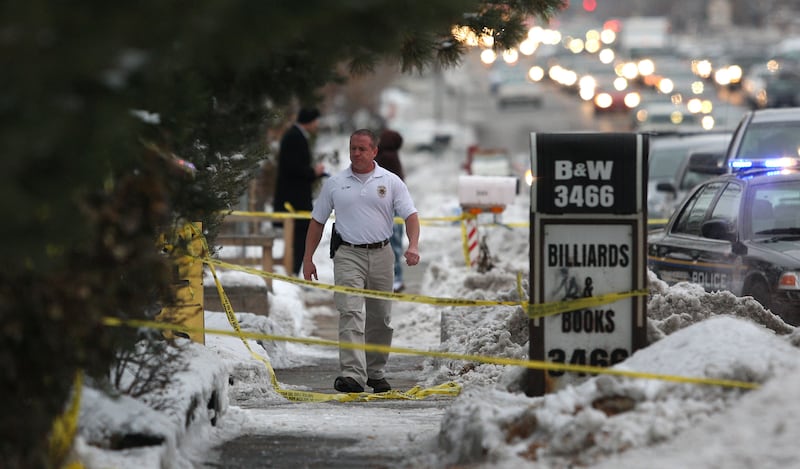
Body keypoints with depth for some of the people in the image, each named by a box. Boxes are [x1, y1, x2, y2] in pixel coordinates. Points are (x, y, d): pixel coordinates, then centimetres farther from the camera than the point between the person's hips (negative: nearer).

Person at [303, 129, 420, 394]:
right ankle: (352, 375, -25)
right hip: (348, 255, -1)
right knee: (351, 314, -16)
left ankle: (375, 373, 24)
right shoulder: (335, 183, 7)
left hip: (381, 255, 1)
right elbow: (317, 221, 12)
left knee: (380, 319, 9)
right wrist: (308, 259, 7)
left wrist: (413, 246, -18)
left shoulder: (390, 182, 5)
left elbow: (410, 215, 0)